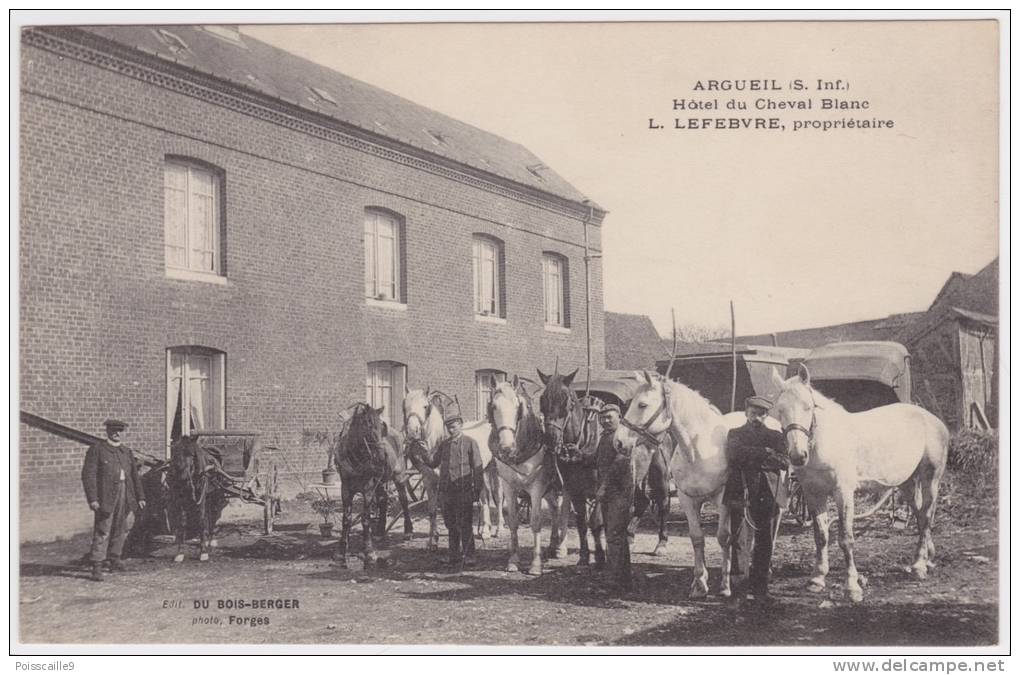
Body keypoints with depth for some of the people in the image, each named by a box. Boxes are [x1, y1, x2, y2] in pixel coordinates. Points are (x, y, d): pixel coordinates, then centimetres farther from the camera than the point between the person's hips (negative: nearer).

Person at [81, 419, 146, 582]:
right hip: (106, 497, -6)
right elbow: (88, 475, -8)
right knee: (102, 531, -6)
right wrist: (92, 499, -17)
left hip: (125, 496, 6)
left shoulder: (127, 452, 16)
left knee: (122, 529, 12)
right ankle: (97, 567, -4)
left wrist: (140, 497, 13)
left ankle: (114, 560, 27)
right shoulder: (96, 450, -2)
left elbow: (135, 475, 19)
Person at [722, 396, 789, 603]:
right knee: (737, 541, -1)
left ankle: (759, 588, 11)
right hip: (739, 494, -1)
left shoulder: (775, 436, 12)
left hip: (765, 497, 2)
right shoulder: (735, 434, 10)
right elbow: (734, 453, -12)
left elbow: (785, 462, -4)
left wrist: (754, 456, -15)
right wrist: (764, 453, -13)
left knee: (764, 544, 3)